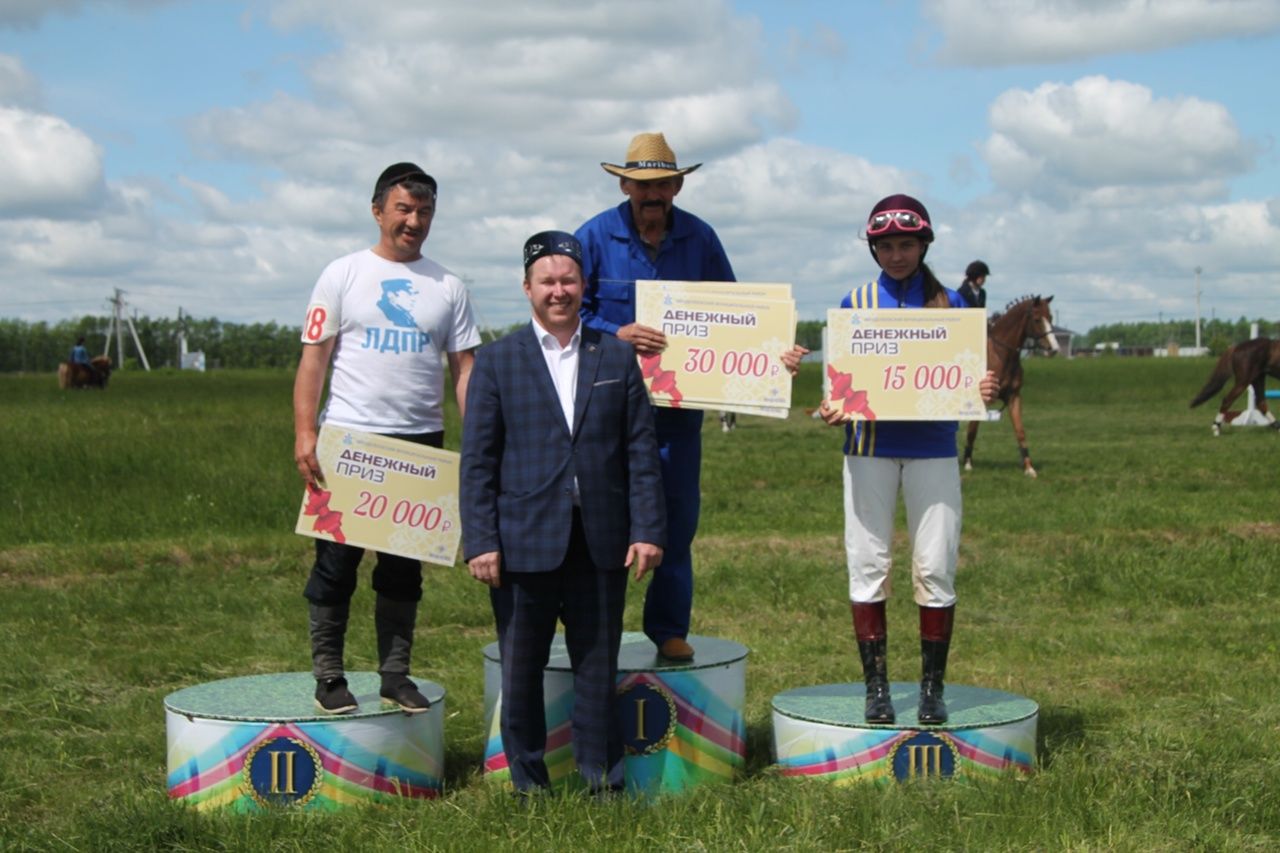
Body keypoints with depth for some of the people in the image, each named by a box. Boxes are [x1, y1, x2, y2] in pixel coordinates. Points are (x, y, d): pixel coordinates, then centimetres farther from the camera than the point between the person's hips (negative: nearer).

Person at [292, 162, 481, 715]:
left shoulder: (447, 287, 9)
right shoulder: (343, 275, 3)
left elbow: (464, 368, 6)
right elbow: (313, 358, -1)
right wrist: (305, 434, -12)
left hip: (421, 442, 3)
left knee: (404, 566, 9)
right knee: (337, 560, 0)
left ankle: (395, 674, 18)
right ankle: (328, 675, 9)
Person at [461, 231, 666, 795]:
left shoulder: (617, 357, 8)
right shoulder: (497, 362, 3)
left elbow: (641, 449, 7)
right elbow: (477, 460, 0)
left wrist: (648, 529, -1)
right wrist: (481, 542, -7)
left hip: (602, 542, 1)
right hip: (524, 542, -1)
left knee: (598, 664, 8)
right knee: (522, 669, 7)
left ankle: (602, 778, 19)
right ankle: (528, 781, 20)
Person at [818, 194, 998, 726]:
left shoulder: (949, 305, 7)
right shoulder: (855, 304, 8)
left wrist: (983, 394, -15)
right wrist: (833, 412, -14)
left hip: (933, 448, 0)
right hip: (870, 447, 1)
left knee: (935, 568, -2)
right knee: (867, 565, -1)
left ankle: (932, 689, 9)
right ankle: (876, 687, 8)